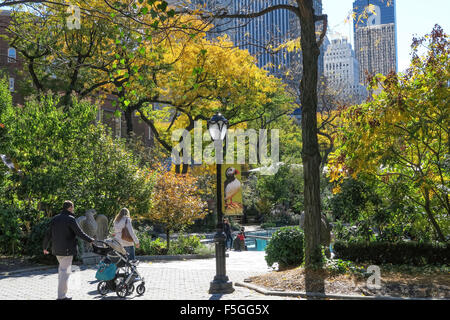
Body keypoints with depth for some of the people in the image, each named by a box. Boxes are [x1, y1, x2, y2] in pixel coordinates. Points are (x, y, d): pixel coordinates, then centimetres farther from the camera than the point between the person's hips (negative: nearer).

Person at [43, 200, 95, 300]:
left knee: (61, 269, 21)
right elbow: (80, 233, -12)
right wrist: (91, 240, 1)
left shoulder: (54, 219, 9)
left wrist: (45, 247, 23)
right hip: (67, 250, -7)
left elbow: (48, 234, 12)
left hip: (56, 250, 7)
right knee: (65, 271, -4)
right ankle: (62, 296, -4)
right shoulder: (70, 219, -12)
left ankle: (61, 293, 22)